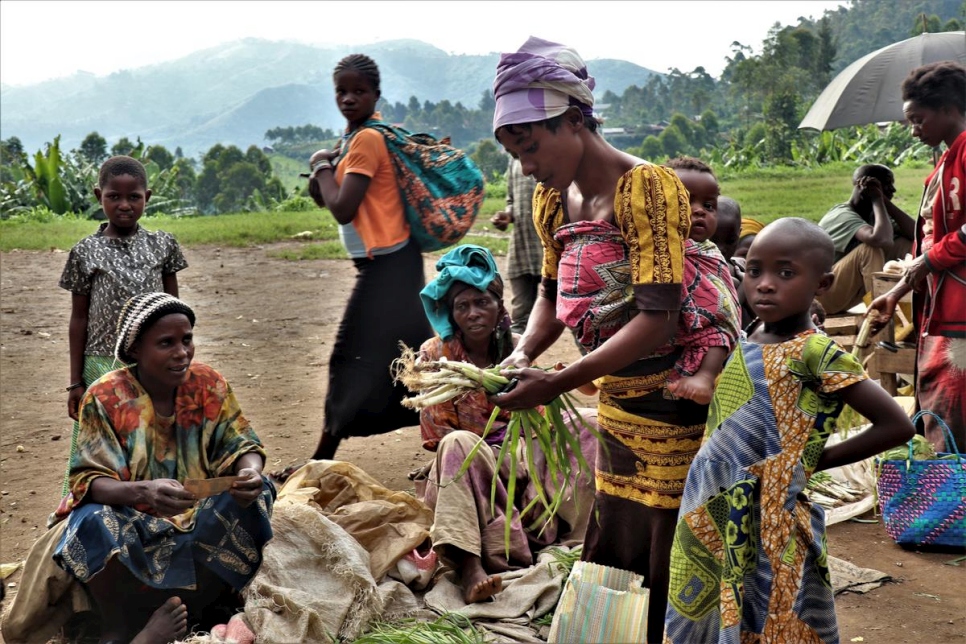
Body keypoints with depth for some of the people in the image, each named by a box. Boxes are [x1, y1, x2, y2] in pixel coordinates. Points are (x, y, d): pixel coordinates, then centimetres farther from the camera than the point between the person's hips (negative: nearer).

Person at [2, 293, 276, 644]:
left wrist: (250, 472, -31)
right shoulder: (105, 397, -15)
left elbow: (240, 444, -4)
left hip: (199, 517, 4)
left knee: (253, 496, -25)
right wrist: (142, 491, -41)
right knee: (95, 524, -35)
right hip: (130, 518, -3)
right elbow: (89, 481, -18)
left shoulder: (208, 384, -7)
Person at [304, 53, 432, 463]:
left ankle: (323, 458, 7)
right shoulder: (356, 136, 13)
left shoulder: (367, 139, -16)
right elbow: (323, 199, 15)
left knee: (351, 358, -2)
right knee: (412, 352, 16)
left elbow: (342, 209, -21)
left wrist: (323, 167, -6)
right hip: (392, 262, 10)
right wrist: (329, 166, -5)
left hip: (386, 264, -10)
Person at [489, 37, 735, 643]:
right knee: (613, 558, 16)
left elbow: (656, 319, -25)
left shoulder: (648, 187, -19)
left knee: (672, 569, 3)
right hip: (615, 405, 7)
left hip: (672, 407, -7)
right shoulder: (552, 200, 5)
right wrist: (524, 353, -4)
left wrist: (556, 383, -29)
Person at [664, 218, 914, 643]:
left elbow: (897, 425, -16)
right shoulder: (751, 337, 4)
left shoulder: (815, 353, -16)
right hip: (714, 521, 7)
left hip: (769, 525, -7)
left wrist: (816, 459, -11)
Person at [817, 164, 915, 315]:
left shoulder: (872, 213, 4)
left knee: (905, 243, -1)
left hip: (847, 294, 9)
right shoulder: (844, 216, -22)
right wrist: (877, 199, -24)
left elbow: (915, 234, -7)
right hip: (823, 295, -9)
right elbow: (882, 240, -40)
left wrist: (885, 201, -13)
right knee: (872, 247, -30)